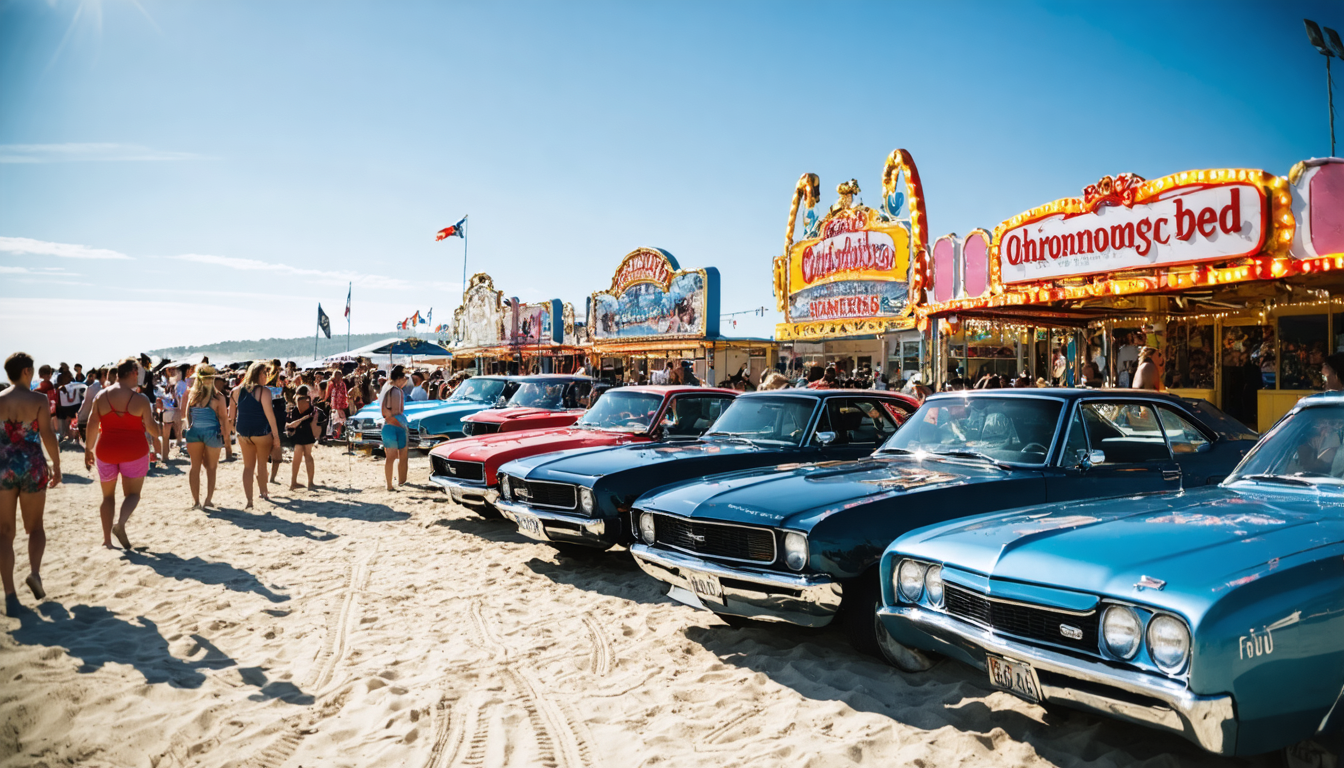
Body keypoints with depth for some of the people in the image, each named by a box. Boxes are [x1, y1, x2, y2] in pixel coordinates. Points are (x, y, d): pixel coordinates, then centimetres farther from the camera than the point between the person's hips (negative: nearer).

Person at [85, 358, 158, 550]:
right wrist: (156, 434, 17)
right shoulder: (141, 399, -8)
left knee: (108, 495, 15)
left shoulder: (101, 396, -2)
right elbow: (152, 428, -6)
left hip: (106, 450, 3)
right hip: (134, 450, -2)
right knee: (132, 493, 7)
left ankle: (107, 539, 16)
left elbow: (92, 424, -1)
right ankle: (121, 524, -20)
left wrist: (88, 448, 8)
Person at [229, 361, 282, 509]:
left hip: (243, 434, 4)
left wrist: (235, 430, 18)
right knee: (261, 463, 14)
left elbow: (231, 415, 9)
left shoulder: (237, 391, 5)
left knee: (248, 466, 9)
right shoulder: (264, 391, -12)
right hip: (261, 432, -4)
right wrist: (276, 435, -13)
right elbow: (269, 414, -16)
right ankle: (263, 493, 28)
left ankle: (249, 499, 5)